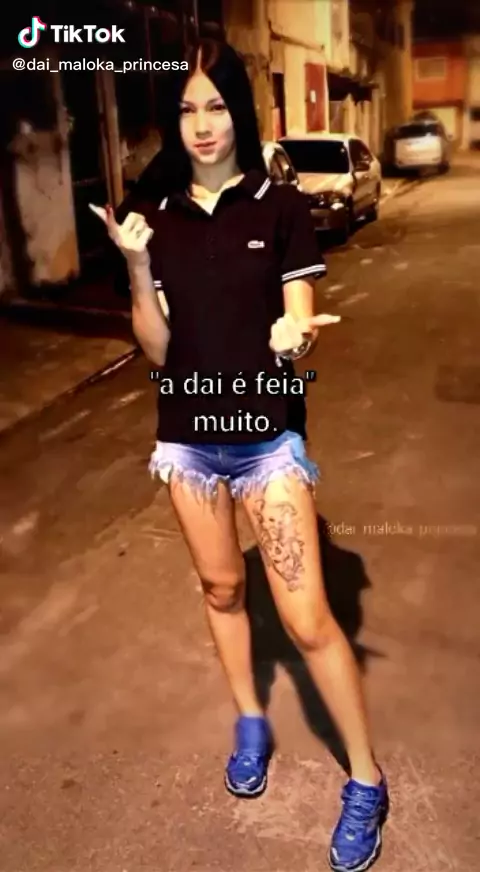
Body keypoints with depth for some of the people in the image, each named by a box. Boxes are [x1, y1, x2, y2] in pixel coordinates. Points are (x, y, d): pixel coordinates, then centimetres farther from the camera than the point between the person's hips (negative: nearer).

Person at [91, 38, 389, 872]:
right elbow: (156, 349, -2)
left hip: (268, 438, -3)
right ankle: (251, 723, 43)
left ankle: (366, 781, 18)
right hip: (188, 440, 4)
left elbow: (301, 324, -8)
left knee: (307, 619, -3)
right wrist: (136, 266, -16)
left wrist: (295, 335, -31)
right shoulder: (158, 220, 2)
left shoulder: (281, 208, -5)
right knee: (221, 589, 19)